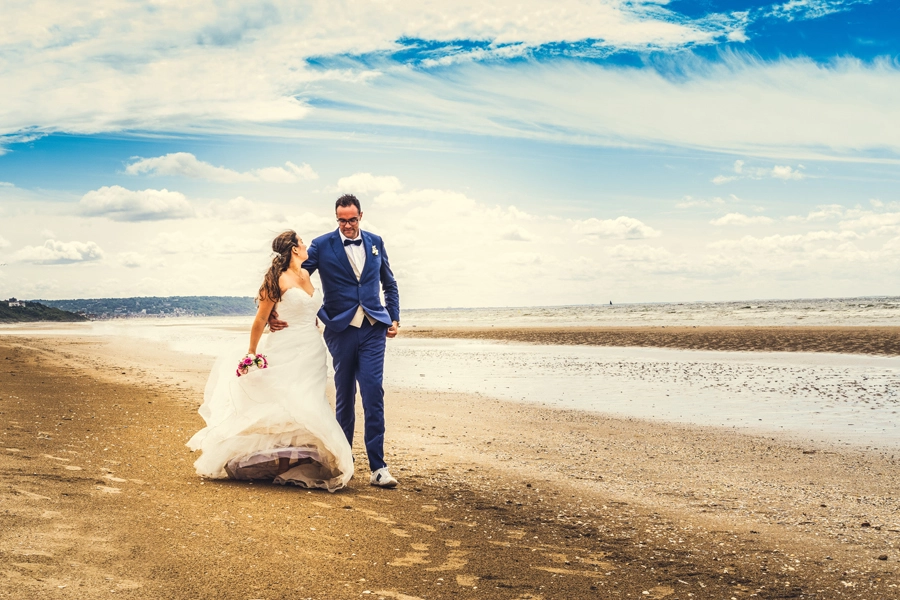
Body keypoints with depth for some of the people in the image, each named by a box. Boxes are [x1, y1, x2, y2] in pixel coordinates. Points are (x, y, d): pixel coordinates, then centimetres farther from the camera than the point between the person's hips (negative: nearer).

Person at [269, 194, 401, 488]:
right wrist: (273, 313, -10)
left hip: (373, 330, 1)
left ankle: (378, 467, -7)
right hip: (341, 330, -1)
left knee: (373, 394, -8)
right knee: (344, 395, 8)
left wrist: (394, 318, 10)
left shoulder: (375, 242, 9)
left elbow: (389, 284, 18)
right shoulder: (322, 245, 0)